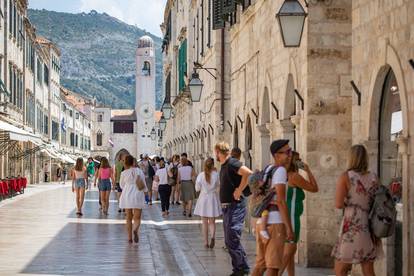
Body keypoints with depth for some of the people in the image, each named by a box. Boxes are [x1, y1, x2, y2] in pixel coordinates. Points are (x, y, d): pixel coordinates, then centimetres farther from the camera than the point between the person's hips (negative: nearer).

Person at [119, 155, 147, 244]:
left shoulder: (124, 173, -3)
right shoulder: (139, 171, -1)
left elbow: (122, 185, 11)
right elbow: (143, 184, 3)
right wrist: (145, 191, 23)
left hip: (126, 195, 1)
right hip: (138, 196, -1)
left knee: (129, 218, 13)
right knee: (137, 218, 3)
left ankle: (129, 237, 11)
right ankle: (135, 230, -28)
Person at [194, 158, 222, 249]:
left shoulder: (201, 175, -10)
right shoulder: (216, 174, -10)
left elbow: (197, 188, -5)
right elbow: (219, 185, 5)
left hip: (203, 198, 0)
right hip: (213, 198, 0)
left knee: (205, 222, 11)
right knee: (212, 222, 10)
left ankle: (206, 242, 13)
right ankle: (213, 236, -16)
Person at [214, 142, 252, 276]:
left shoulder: (232, 163, -15)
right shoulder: (224, 165, 15)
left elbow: (248, 173, -30)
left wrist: (239, 190, -23)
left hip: (235, 206, -10)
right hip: (226, 207, 10)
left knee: (232, 239, -10)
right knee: (229, 241, 13)